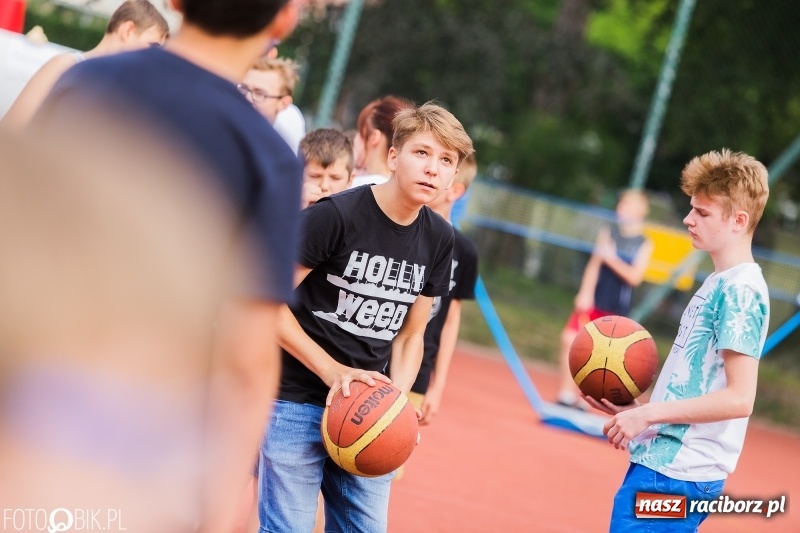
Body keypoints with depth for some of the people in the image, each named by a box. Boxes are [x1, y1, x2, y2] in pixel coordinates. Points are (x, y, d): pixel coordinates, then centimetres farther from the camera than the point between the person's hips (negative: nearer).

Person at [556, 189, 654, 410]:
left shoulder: (645, 244, -3)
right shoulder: (607, 233, 5)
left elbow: (635, 277, -13)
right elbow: (594, 264, -1)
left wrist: (611, 259, -21)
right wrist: (585, 293, -12)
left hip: (616, 309, -2)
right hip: (593, 300, 2)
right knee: (570, 340, -9)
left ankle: (583, 398, 14)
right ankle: (566, 395, 1)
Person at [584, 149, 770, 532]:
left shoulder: (740, 290, -14)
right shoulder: (719, 283, 15)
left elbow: (739, 398, -21)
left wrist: (647, 414, -18)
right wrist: (639, 409, 9)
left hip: (673, 473, -10)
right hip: (664, 461, 10)